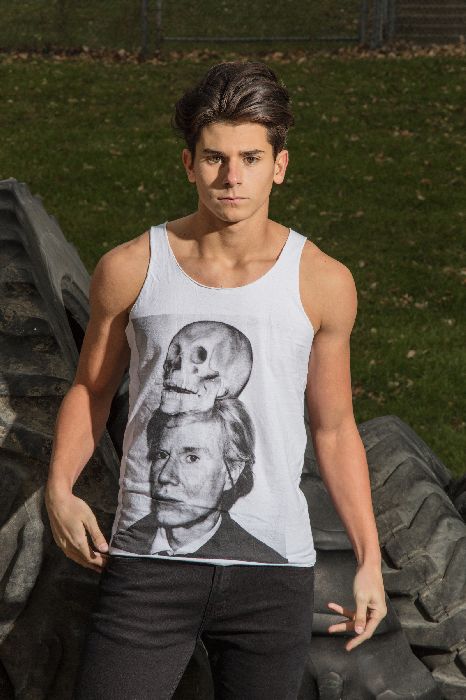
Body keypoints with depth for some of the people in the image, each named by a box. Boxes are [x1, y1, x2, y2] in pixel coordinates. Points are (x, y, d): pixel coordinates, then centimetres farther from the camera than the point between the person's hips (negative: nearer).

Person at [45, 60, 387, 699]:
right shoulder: (130, 270, -1)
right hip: (147, 565, 0)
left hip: (272, 573, 1)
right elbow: (91, 390, 13)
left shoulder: (323, 284, -1)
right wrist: (59, 490, -3)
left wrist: (369, 560, 7)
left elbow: (334, 428, 9)